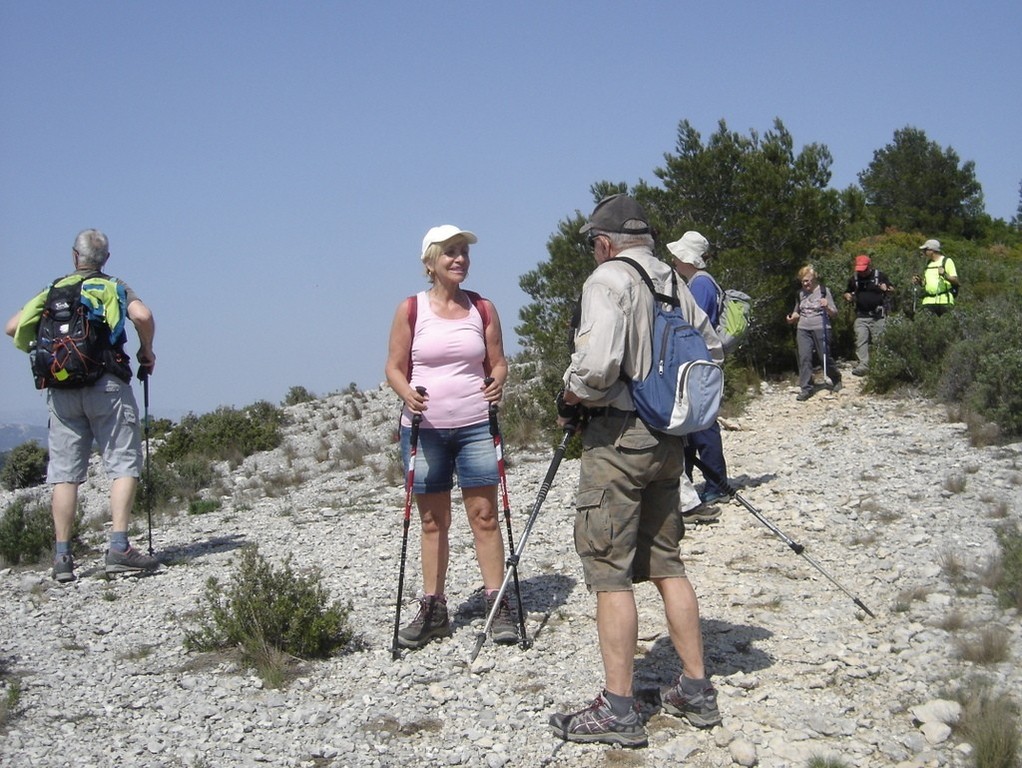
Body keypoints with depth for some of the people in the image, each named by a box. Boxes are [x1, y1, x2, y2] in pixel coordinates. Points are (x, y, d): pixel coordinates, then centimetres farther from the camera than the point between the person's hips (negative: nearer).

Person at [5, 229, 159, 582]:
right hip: (106, 383, -3)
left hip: (61, 389, 4)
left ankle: (62, 557, 5)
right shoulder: (114, 286, 7)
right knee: (123, 465, -2)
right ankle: (119, 547, -13)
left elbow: (14, 327, 11)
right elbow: (142, 315, -12)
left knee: (64, 473, 6)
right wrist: (147, 351, 3)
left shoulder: (52, 291, 16)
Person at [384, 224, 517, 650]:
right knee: (432, 521, 7)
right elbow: (394, 367, 3)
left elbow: (498, 362, 11)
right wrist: (407, 393, -17)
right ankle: (433, 610, 16)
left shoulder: (483, 308, 7)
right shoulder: (411, 309, 2)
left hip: (475, 426, 1)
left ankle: (498, 605, 7)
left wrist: (497, 382, -11)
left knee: (484, 516, -1)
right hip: (424, 427, 0)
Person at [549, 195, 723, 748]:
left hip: (618, 437, -8)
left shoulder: (608, 279, -11)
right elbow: (712, 350, 17)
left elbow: (596, 365, -23)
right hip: (668, 439, 8)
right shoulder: (674, 283, 12)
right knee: (665, 561, 14)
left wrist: (569, 400, -6)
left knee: (609, 571, -3)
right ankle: (696, 691, 18)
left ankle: (618, 709, 0)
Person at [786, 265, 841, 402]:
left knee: (826, 357, 3)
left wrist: (827, 307, -20)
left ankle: (836, 379, 29)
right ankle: (805, 389, -2)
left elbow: (834, 314, 1)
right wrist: (792, 317, 1)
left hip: (821, 329, -4)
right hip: (803, 330, 4)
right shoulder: (800, 293, 12)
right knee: (804, 358, -6)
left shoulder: (824, 291, 0)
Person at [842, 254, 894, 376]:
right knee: (860, 341, -10)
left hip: (878, 316, -2)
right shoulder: (853, 279, 10)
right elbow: (847, 293, 23)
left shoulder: (880, 276, 2)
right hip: (861, 316, 2)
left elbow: (892, 290, 9)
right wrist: (848, 296, -1)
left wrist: (887, 289, -15)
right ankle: (863, 365, -12)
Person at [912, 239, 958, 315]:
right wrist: (919, 282, 6)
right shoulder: (928, 263, 20)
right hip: (928, 301, 5)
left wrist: (945, 275, -21)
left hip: (944, 301, -5)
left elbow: (955, 281, -5)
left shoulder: (947, 261, 1)